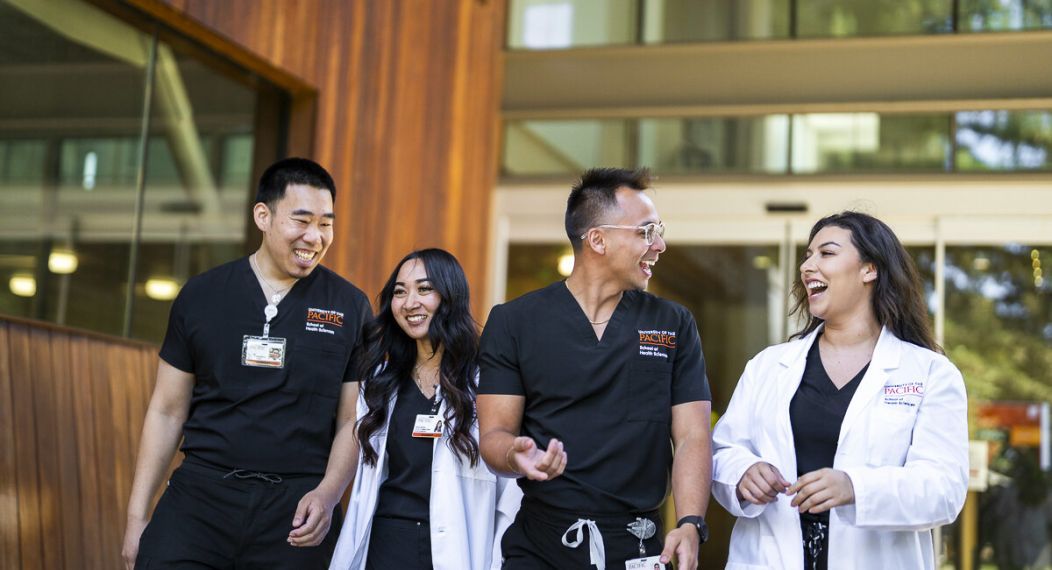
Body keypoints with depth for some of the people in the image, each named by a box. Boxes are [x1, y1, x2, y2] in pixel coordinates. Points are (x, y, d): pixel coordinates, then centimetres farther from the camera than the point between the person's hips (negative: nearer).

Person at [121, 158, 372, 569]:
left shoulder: (350, 308, 3)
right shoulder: (201, 296, 5)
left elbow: (353, 422, 5)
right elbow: (168, 412, 9)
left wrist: (327, 495, -11)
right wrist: (137, 514, 6)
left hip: (296, 507, 0)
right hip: (202, 493, 1)